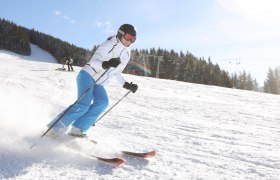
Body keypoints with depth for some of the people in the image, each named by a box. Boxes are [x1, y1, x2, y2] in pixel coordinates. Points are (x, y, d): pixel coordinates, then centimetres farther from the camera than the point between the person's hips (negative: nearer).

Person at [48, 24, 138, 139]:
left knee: (103, 102, -24)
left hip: (99, 84, 6)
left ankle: (77, 129, -20)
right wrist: (106, 64, -37)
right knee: (84, 104, -25)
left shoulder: (126, 54, 11)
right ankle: (56, 127, -10)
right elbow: (93, 62, -18)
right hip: (87, 75, -6)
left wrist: (127, 85, 7)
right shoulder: (108, 45, -10)